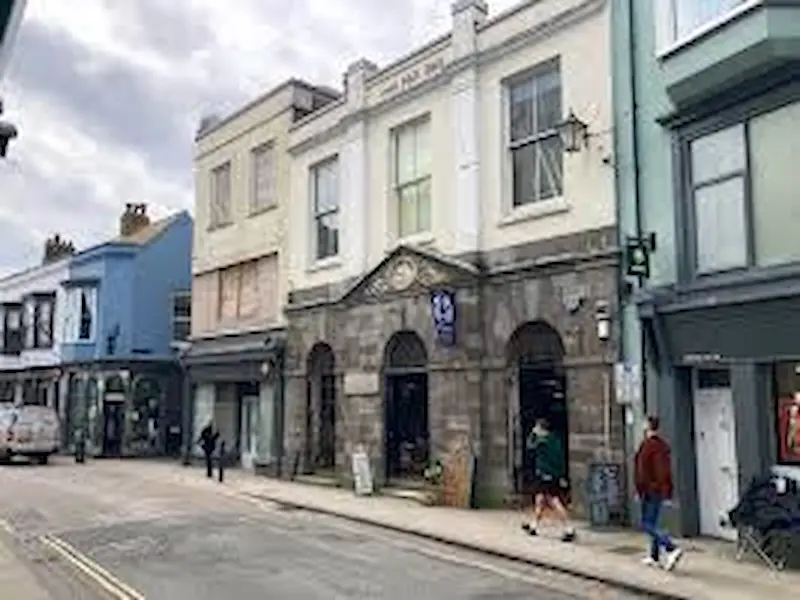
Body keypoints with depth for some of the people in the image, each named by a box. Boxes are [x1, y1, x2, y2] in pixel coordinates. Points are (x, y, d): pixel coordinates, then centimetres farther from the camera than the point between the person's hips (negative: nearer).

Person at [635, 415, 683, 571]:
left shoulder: (646, 444, -15)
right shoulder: (664, 445, 10)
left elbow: (642, 470, -16)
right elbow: (667, 469, 14)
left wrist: (639, 490, -10)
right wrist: (668, 491, 18)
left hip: (650, 489, -8)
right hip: (662, 489, 8)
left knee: (647, 525, -5)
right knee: (653, 523, 16)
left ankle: (672, 549, -19)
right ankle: (654, 557, 20)